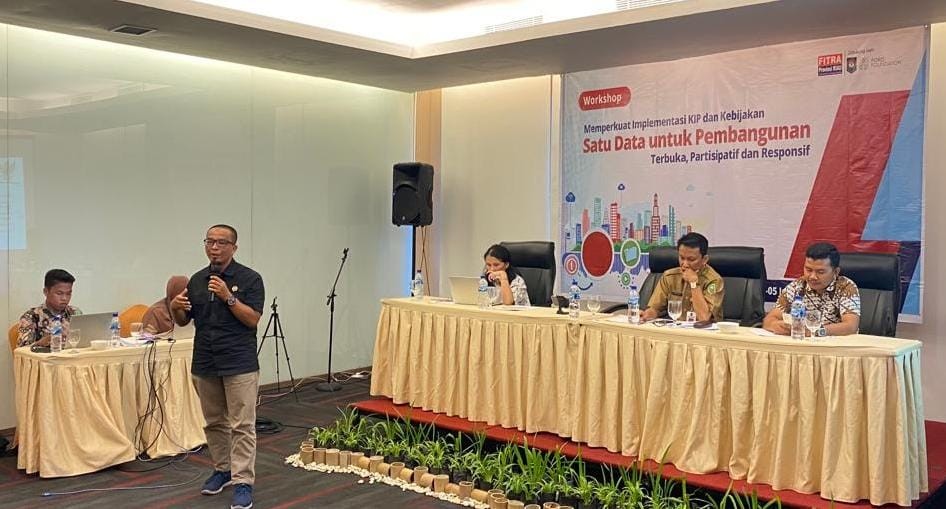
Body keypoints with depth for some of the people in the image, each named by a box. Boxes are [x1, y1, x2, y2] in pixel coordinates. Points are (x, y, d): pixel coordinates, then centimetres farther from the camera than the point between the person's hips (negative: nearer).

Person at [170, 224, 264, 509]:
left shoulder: (249, 278, -7)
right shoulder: (197, 280, 9)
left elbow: (253, 319, -14)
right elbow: (183, 321, 12)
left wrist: (228, 297, -24)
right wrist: (175, 308, -10)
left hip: (239, 364, -5)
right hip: (204, 364, 6)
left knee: (241, 425, -4)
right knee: (214, 422, 15)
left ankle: (243, 482, 0)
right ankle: (222, 470, 30)